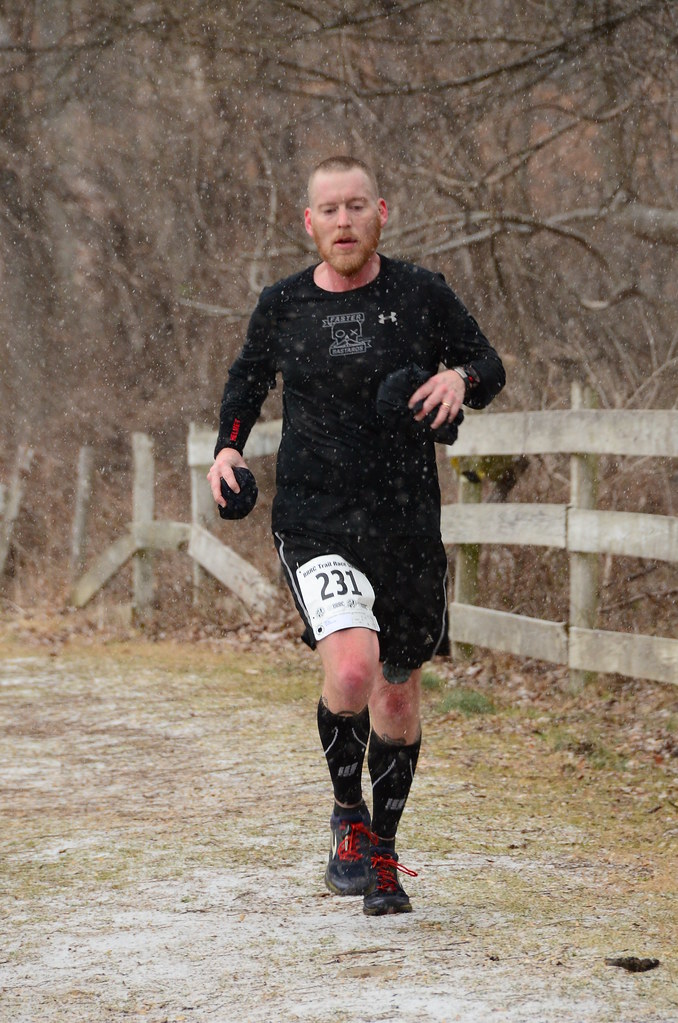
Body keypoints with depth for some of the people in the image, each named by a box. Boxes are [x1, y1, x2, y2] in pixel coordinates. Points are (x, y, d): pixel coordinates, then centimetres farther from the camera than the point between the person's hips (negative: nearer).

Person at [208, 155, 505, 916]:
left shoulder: (422, 295, -1)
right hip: (314, 524, -1)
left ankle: (382, 852, 33)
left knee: (397, 692, 12)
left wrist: (459, 378, -11)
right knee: (351, 668, -24)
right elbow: (249, 377, 21)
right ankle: (347, 817, 2)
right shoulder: (282, 306, 2)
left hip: (408, 527, 2)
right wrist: (227, 447, 6)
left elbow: (489, 365, 11)